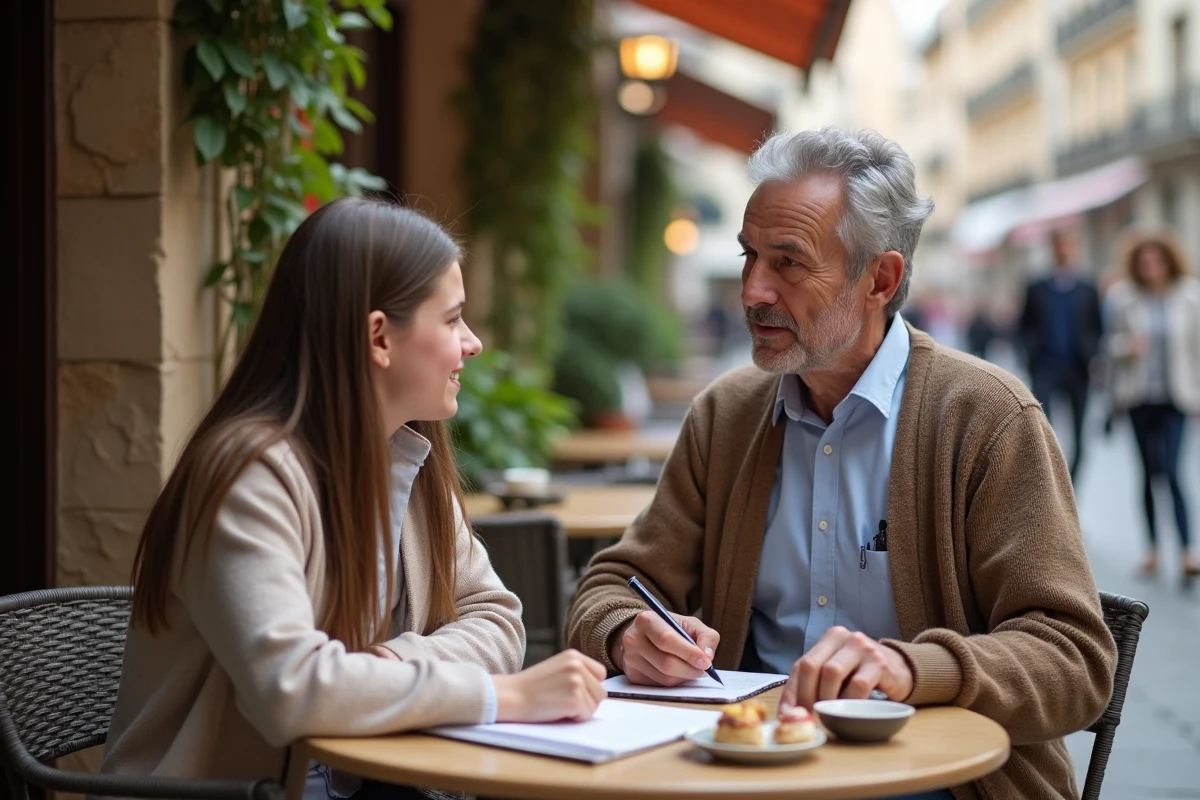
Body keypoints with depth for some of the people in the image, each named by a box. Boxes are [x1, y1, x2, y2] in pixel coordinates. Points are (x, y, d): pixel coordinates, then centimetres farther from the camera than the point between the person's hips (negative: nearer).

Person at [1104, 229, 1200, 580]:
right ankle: (1153, 548, 16)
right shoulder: (1124, 297, 0)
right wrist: (1127, 346, -16)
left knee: (1170, 472, -13)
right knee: (1149, 471, 8)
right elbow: (1112, 343, 7)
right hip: (1140, 396, 2)